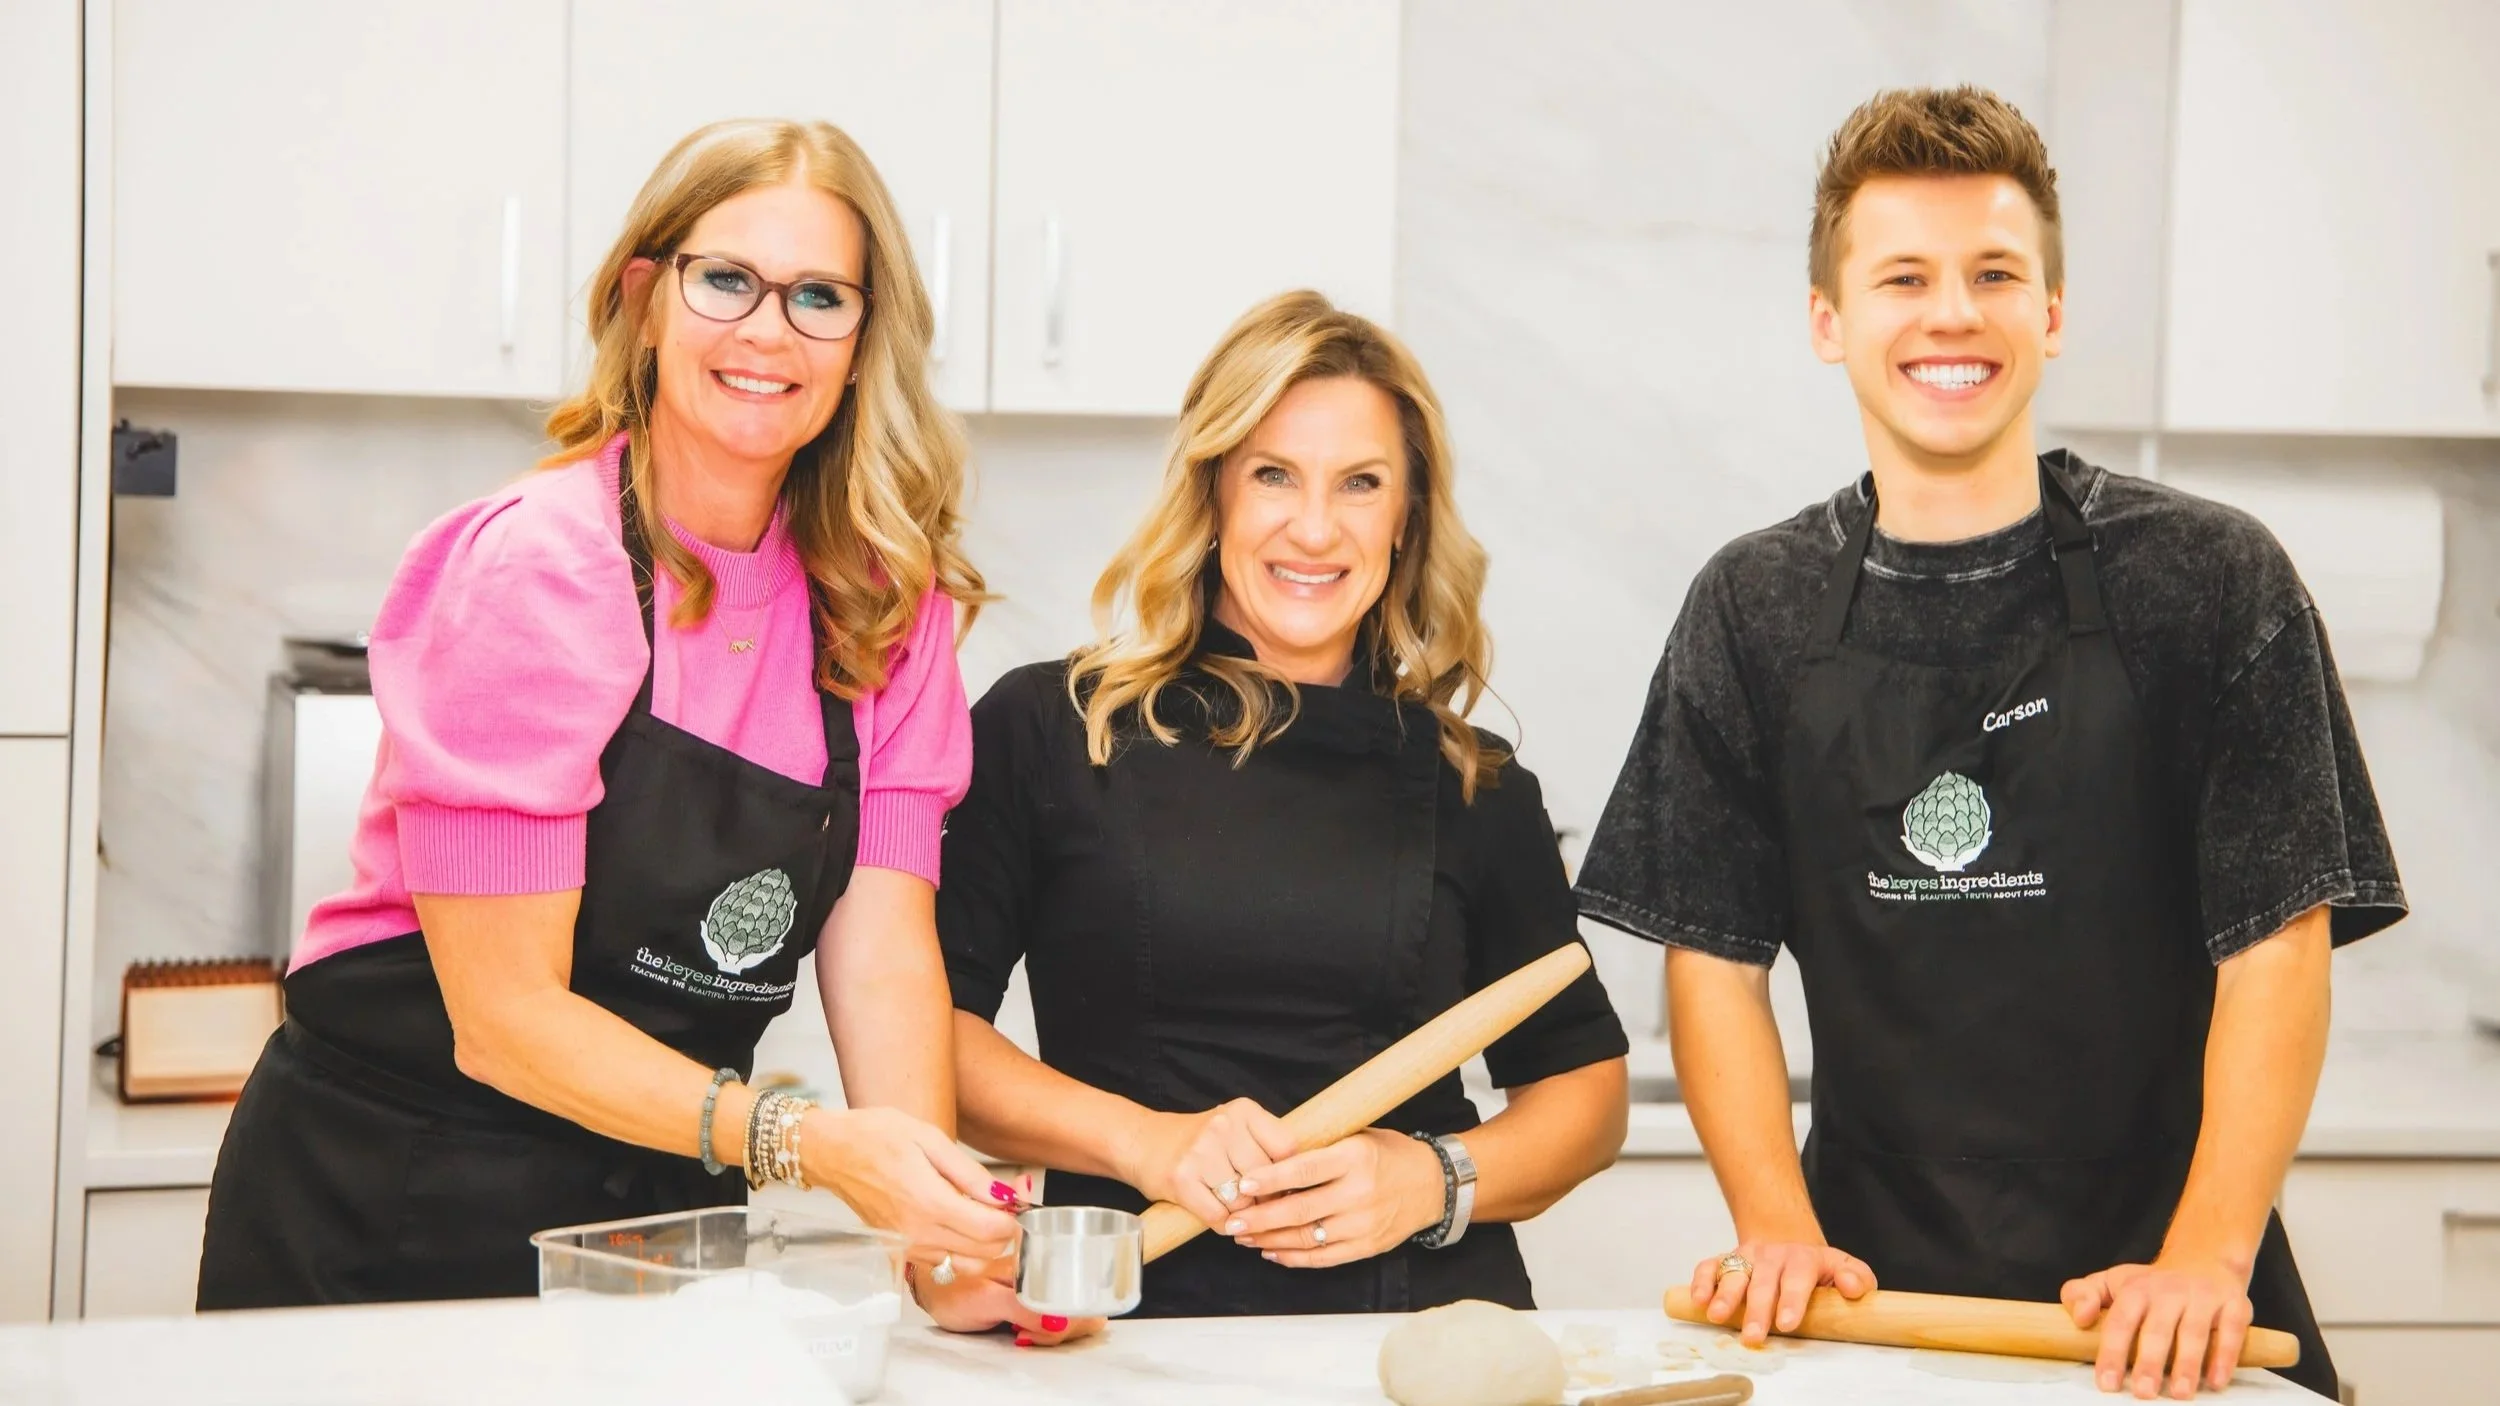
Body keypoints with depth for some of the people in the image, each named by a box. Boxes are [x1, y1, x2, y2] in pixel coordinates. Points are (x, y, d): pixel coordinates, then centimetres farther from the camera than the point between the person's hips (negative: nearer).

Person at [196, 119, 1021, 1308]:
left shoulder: (885, 597, -1)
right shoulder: (534, 572, -16)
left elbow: (882, 950, -9)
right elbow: (507, 1017, -19)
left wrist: (934, 1221, -26)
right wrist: (807, 1142, -30)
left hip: (667, 1209, 5)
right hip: (387, 1213, -5)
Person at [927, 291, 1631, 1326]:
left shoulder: (1473, 788, 14)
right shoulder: (1045, 728, 8)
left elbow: (1584, 1078, 19)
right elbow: (920, 1023, 3)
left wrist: (1435, 1179, 0)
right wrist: (1144, 1140, -9)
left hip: (1429, 1324, 2)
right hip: (1126, 1318, -1)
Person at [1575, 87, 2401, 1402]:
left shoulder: (2209, 578, -3)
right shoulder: (1754, 610, 4)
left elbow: (2277, 947, -6)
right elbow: (1714, 957, 5)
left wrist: (2204, 1260, -16)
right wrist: (1780, 1230, -8)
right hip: (1871, 1289, 2)